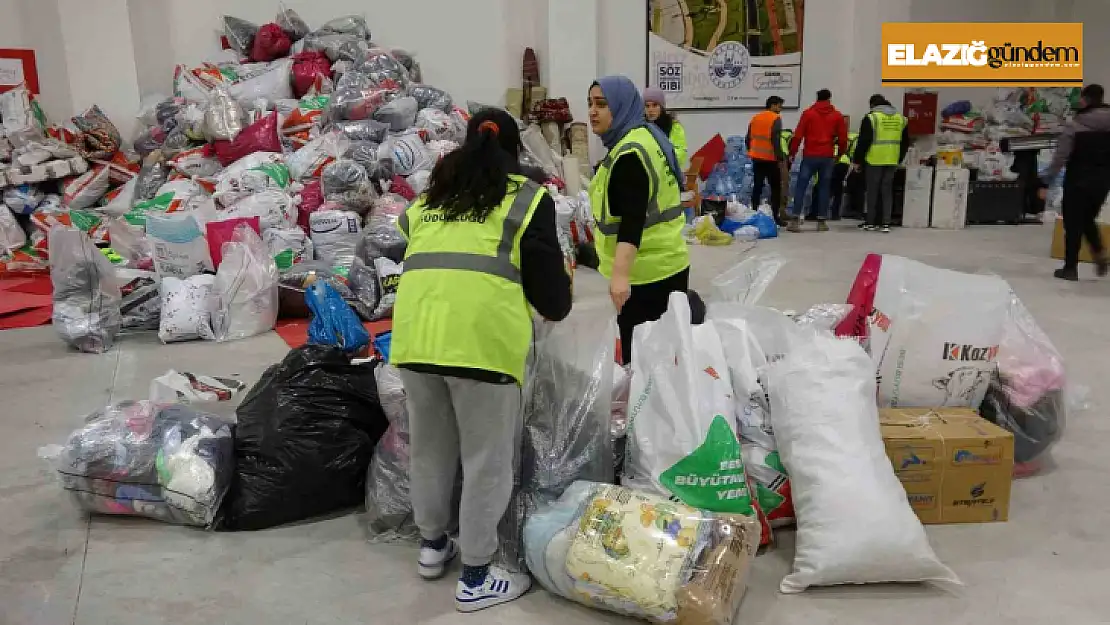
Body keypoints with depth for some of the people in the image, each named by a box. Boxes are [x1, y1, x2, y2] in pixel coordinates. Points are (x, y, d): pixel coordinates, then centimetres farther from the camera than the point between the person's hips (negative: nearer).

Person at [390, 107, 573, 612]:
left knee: (430, 446, 23)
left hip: (415, 332, 5)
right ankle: (475, 579, 22)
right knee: (487, 460, 10)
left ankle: (432, 546, 42)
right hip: (482, 337, -5)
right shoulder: (526, 197, 8)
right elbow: (547, 283, 4)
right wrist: (559, 302, 26)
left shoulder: (428, 197, 21)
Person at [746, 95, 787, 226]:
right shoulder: (776, 118, -8)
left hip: (757, 158, 6)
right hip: (770, 159, -6)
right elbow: (776, 140, -18)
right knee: (776, 187, 3)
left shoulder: (755, 118, 11)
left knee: (757, 187, 9)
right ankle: (776, 216, 1)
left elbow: (748, 139, 12)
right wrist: (780, 158, -17)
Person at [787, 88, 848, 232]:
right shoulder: (837, 115, 6)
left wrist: (792, 153, 4)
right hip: (827, 157, 2)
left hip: (810, 156, -2)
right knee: (824, 188, 9)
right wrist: (840, 153, 23)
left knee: (801, 186, 1)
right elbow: (843, 137, 8)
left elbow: (798, 135, -4)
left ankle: (795, 219, -7)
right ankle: (822, 221, 8)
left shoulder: (808, 113, 0)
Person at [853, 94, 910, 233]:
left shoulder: (871, 118, -6)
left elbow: (863, 142, -9)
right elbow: (905, 143, 16)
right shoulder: (901, 118, 12)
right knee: (887, 191, 9)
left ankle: (871, 222, 9)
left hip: (874, 160, -5)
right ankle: (885, 223, 7)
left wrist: (856, 160, -2)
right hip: (892, 162, 5)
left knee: (872, 191, 4)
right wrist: (898, 160, 25)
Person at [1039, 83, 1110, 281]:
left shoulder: (1075, 126, -12)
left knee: (1073, 224, 5)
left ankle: (1071, 267, 9)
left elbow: (1060, 158, -15)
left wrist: (1046, 183, -11)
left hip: (1078, 181, -5)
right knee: (1088, 219, 23)